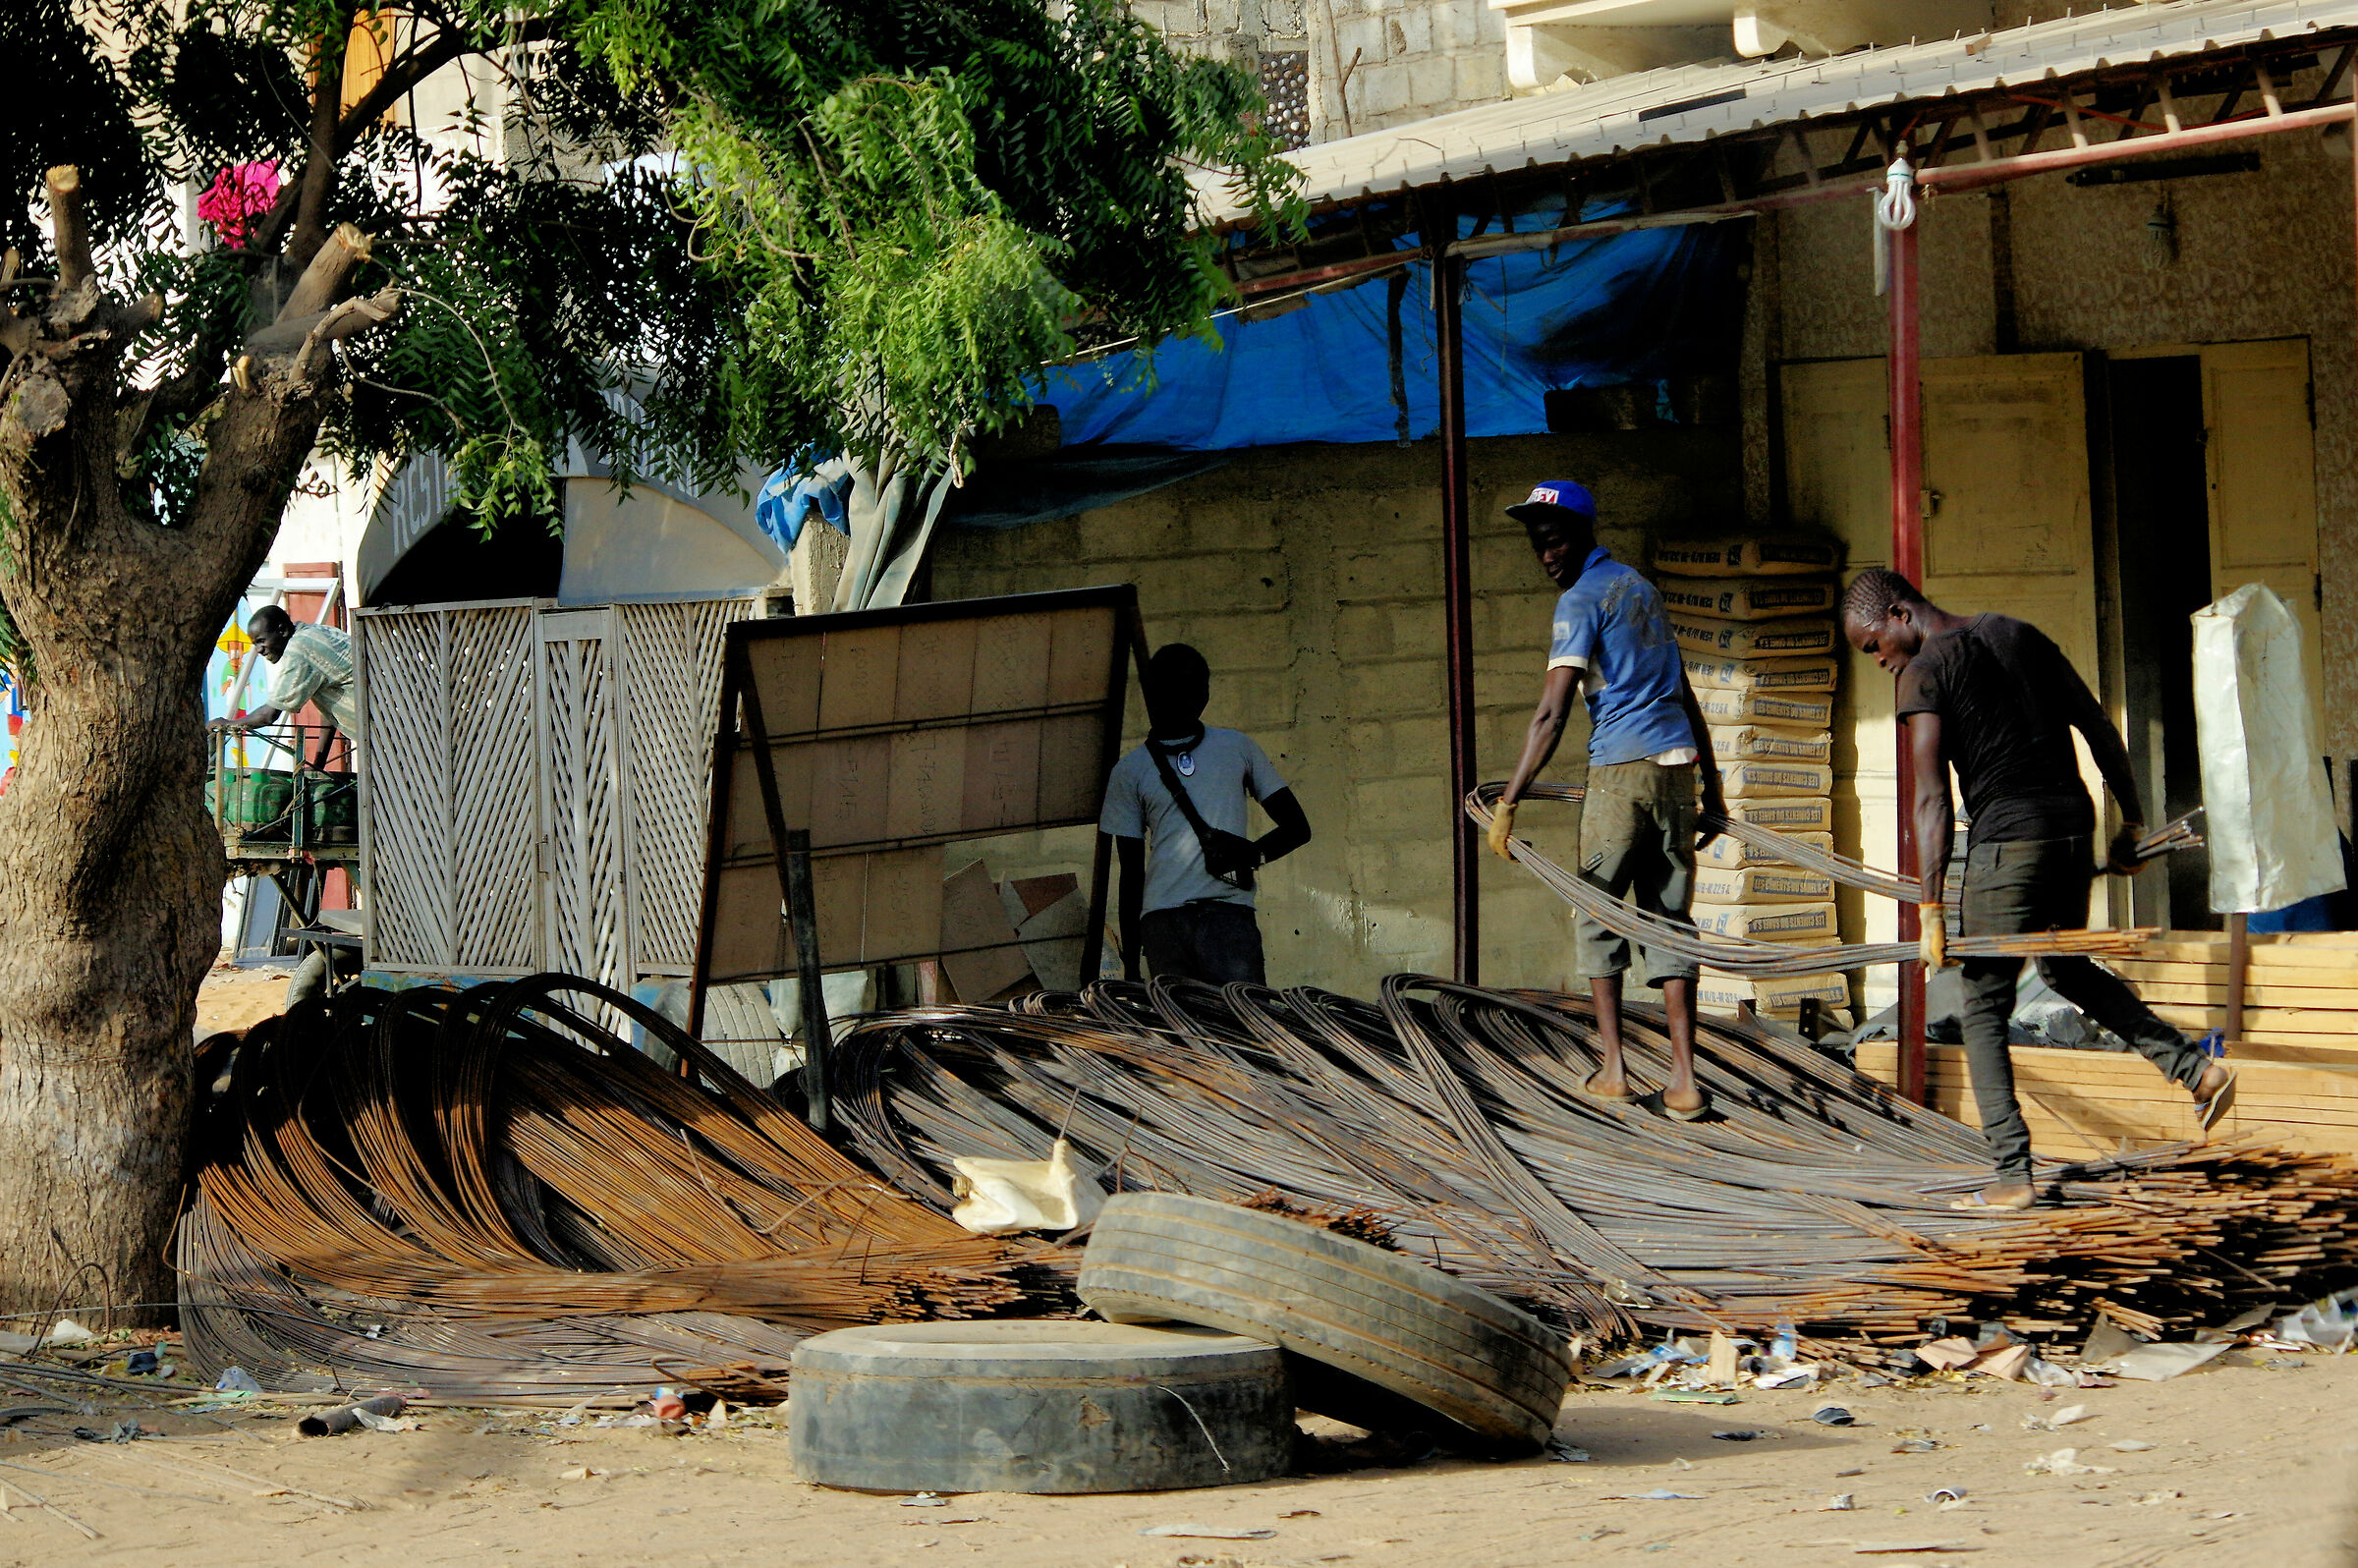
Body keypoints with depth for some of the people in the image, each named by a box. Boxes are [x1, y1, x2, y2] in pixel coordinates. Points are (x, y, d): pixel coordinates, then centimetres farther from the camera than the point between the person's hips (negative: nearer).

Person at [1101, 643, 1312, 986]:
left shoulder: (1238, 748, 17)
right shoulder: (1129, 772, 17)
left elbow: (1297, 828, 18)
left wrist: (1253, 854, -4)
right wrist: (1130, 964, 11)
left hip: (1228, 910, -1)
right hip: (1163, 916, 1)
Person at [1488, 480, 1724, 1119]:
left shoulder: (1582, 600, -4)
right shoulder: (1641, 588, 21)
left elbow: (1551, 714, -12)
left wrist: (1508, 803, -13)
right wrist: (1711, 785, 28)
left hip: (1621, 767, -6)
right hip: (1679, 763, 6)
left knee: (1597, 914, 7)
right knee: (1669, 919, 4)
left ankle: (1613, 1069, 4)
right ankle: (1684, 1079, -4)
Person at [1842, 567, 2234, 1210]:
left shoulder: (1923, 674, -6)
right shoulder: (2021, 635, 15)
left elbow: (1933, 800, -13)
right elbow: (2101, 729, 16)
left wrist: (1931, 909, -14)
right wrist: (2131, 825, 22)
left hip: (2007, 838, -7)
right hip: (2074, 820, 7)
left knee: (1984, 1008, 2)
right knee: (2066, 968, 29)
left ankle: (2013, 1175, -5)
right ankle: (2196, 1069, 20)